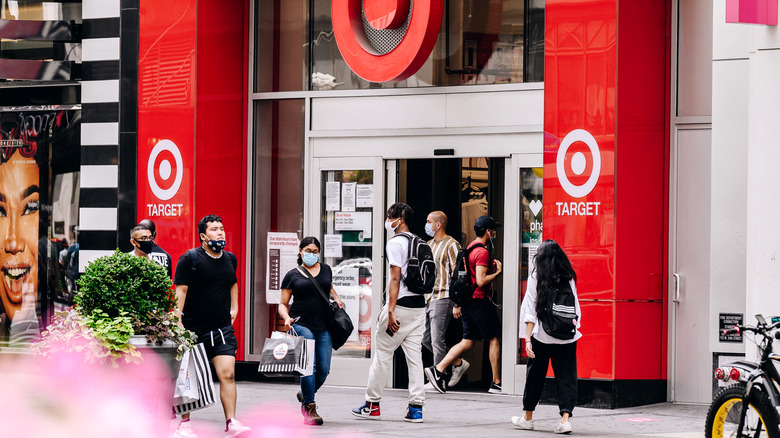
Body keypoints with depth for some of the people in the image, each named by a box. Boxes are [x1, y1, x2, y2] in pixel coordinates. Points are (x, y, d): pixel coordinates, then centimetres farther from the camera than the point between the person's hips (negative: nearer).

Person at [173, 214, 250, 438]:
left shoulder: (230, 259, 11)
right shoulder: (190, 258, -7)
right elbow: (181, 290, -11)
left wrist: (234, 308, 20)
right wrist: (178, 322, -17)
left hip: (222, 328, 4)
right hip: (193, 329, -4)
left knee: (228, 374, -8)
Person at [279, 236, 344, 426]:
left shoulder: (325, 270, 14)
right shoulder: (292, 275, 5)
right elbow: (283, 304, 7)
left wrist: (336, 298, 12)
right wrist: (286, 318, -13)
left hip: (324, 326, 4)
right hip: (301, 324, -4)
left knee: (323, 369, 1)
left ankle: (305, 394, 30)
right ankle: (309, 408, -10)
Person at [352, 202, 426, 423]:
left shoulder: (395, 243, -9)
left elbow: (395, 278, -16)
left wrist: (391, 311, -19)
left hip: (401, 304, -7)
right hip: (419, 305, 7)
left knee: (383, 353, 3)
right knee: (414, 355, 6)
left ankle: (372, 404, 10)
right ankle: (416, 407, 1)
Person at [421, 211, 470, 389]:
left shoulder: (451, 245, -8)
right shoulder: (429, 245, 17)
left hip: (442, 298, -9)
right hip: (427, 298, 9)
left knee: (437, 339, -9)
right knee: (425, 338, 7)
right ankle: (458, 363, 18)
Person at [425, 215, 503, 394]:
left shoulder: (471, 247, 16)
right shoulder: (482, 252, -15)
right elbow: (481, 281, -22)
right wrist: (497, 272, -9)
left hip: (467, 302, 9)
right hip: (480, 301, -9)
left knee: (468, 341, 9)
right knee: (495, 339, 0)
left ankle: (438, 369, -2)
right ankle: (496, 383, 2)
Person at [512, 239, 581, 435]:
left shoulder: (536, 277, -4)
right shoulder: (569, 278, 2)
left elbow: (531, 311, -6)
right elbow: (575, 309, 5)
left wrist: (528, 339, -7)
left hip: (542, 336, -1)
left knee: (535, 375, 12)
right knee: (566, 376, 3)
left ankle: (527, 418, 23)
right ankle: (566, 417, -9)